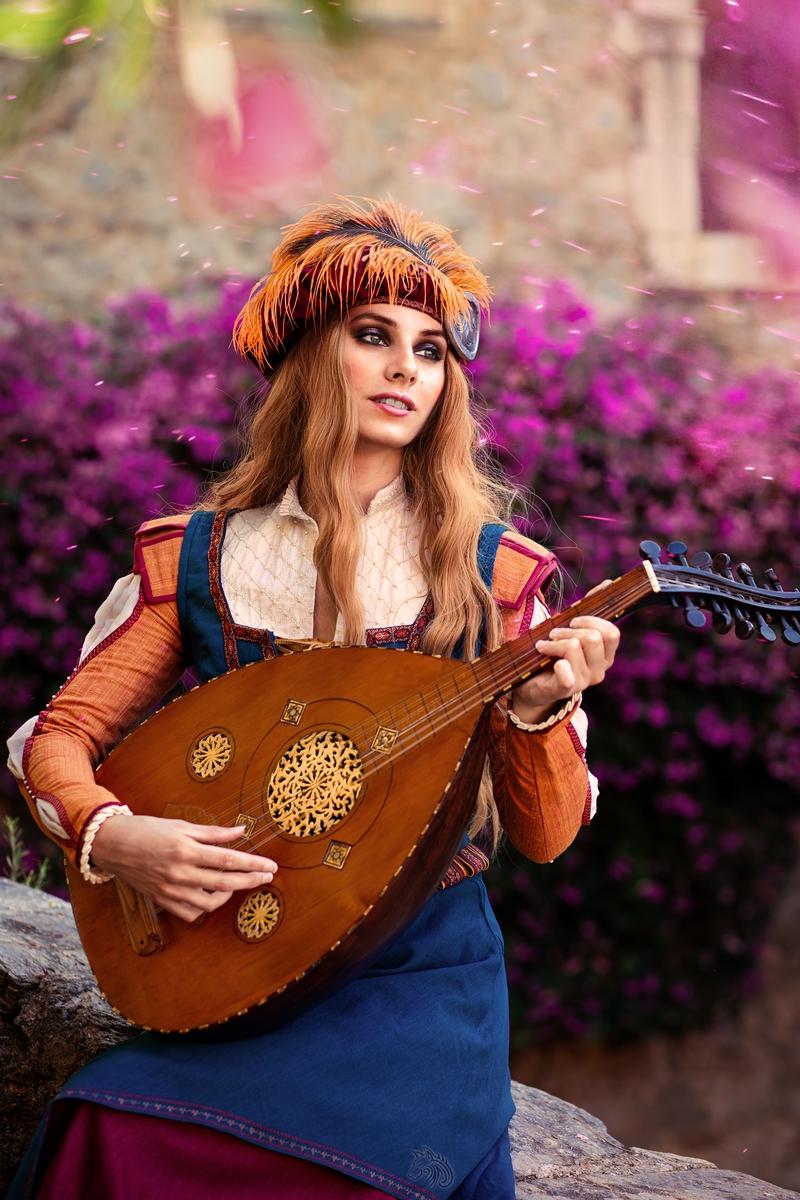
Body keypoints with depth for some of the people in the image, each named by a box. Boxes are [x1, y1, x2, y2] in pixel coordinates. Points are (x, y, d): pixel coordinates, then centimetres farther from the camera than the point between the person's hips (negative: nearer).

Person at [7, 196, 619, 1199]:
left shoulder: (494, 571, 0)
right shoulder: (195, 557, 3)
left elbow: (545, 838, 1)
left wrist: (538, 711, -18)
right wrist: (112, 837, -13)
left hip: (422, 975, -1)